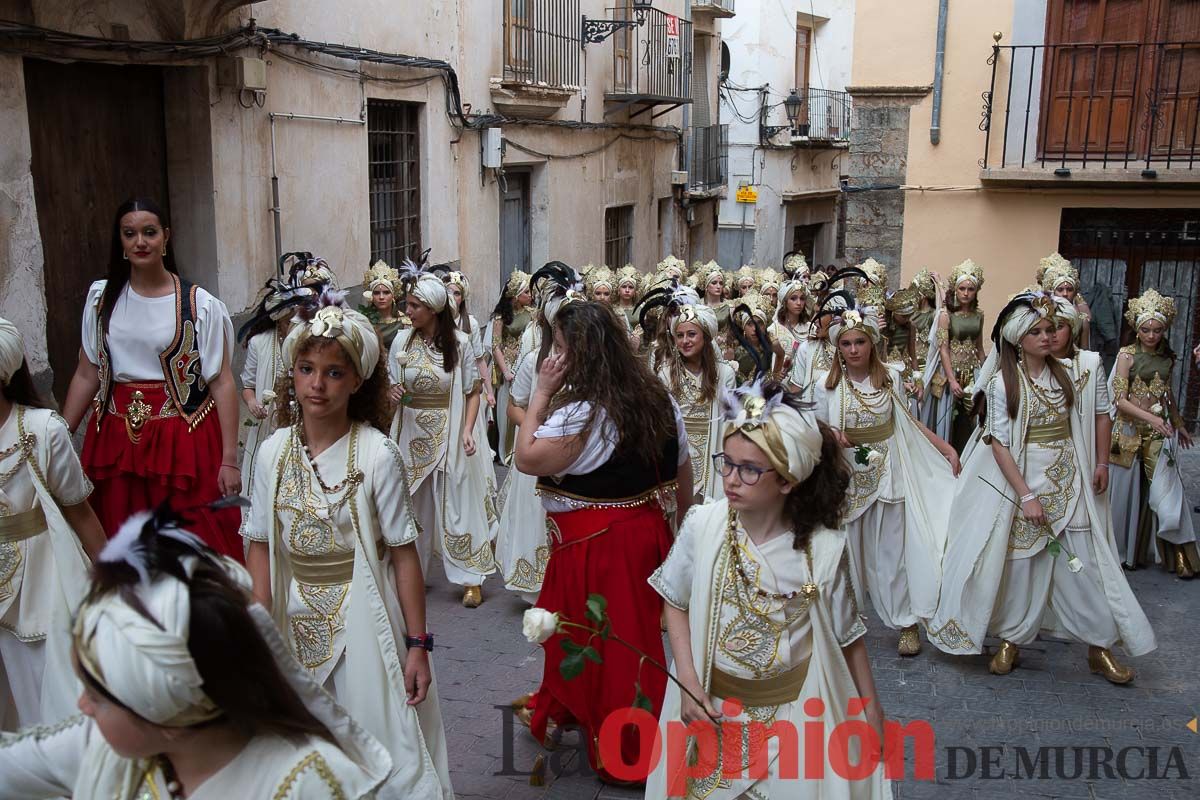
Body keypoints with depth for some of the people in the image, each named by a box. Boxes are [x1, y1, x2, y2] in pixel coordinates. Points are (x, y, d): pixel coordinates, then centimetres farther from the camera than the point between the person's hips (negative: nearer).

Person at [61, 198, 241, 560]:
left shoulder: (200, 305, -6)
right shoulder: (101, 297, 6)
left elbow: (222, 384, -8)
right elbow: (86, 375, 10)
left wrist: (229, 460, -11)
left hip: (184, 443, -3)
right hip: (116, 441, 4)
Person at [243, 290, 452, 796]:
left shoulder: (378, 455, -13)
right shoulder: (273, 453, -2)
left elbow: (403, 553, -11)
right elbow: (260, 546, 2)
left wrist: (417, 644, -10)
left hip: (361, 621, -4)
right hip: (295, 625, 4)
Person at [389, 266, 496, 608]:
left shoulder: (459, 343, -9)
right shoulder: (402, 340, -3)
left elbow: (473, 392, -3)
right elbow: (392, 388, 8)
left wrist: (467, 431, -15)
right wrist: (393, 394, -15)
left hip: (448, 435, -2)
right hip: (411, 435, 3)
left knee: (456, 505, 5)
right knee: (413, 508, 12)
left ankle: (470, 578, 16)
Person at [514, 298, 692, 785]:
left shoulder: (582, 412, -23)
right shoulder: (657, 398, 2)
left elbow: (526, 459, -16)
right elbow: (683, 476, 9)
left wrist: (542, 392, -13)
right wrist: (671, 524, 22)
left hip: (596, 544, -8)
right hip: (648, 534, 8)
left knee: (603, 638, 9)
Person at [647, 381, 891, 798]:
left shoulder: (824, 547, -18)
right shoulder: (702, 525, -16)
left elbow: (848, 635, -4)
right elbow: (676, 603, -1)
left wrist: (872, 710, 5)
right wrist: (688, 684, -9)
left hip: (793, 706, -1)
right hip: (712, 704, 2)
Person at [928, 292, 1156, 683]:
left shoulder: (1069, 373, 1)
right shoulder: (1002, 384, -9)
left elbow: (1099, 411, 15)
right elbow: (998, 445, -13)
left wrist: (1101, 462, 8)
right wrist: (1026, 496, -17)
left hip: (1070, 481, 3)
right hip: (1022, 481, -3)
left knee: (1085, 561, 4)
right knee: (1020, 562, 6)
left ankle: (1100, 647, 18)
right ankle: (1011, 640, 23)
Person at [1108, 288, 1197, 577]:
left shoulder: (1167, 356, 7)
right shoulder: (1127, 354, -7)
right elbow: (1120, 399, -12)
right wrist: (1150, 417, -24)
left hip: (1159, 434, 3)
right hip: (1131, 431, -3)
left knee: (1165, 491, -4)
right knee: (1129, 491, 6)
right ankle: (1129, 551, 23)